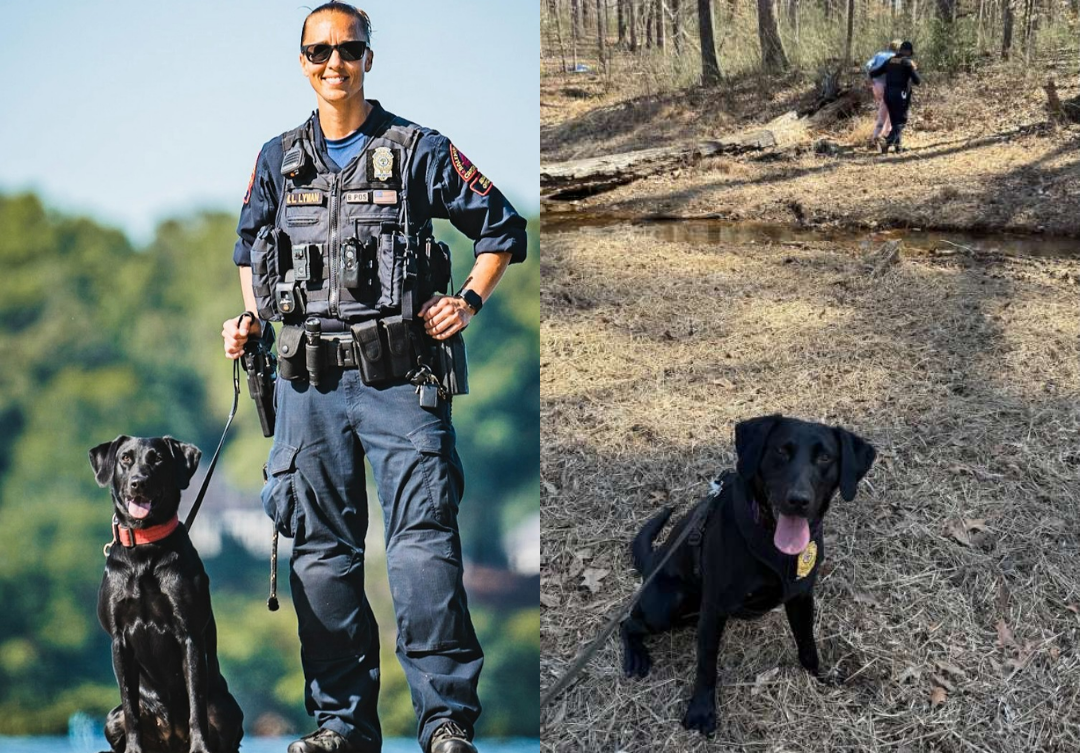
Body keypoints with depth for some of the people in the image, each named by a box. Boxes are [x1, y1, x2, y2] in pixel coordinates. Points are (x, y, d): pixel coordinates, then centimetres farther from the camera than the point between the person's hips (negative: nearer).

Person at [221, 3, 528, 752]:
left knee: (424, 544, -9)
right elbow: (251, 248, 29)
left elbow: (503, 228, 10)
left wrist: (468, 301, -3)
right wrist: (250, 318, 13)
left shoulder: (419, 150, 3)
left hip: (401, 380, -4)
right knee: (321, 551, 6)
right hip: (309, 383, 4)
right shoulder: (279, 160, 13)